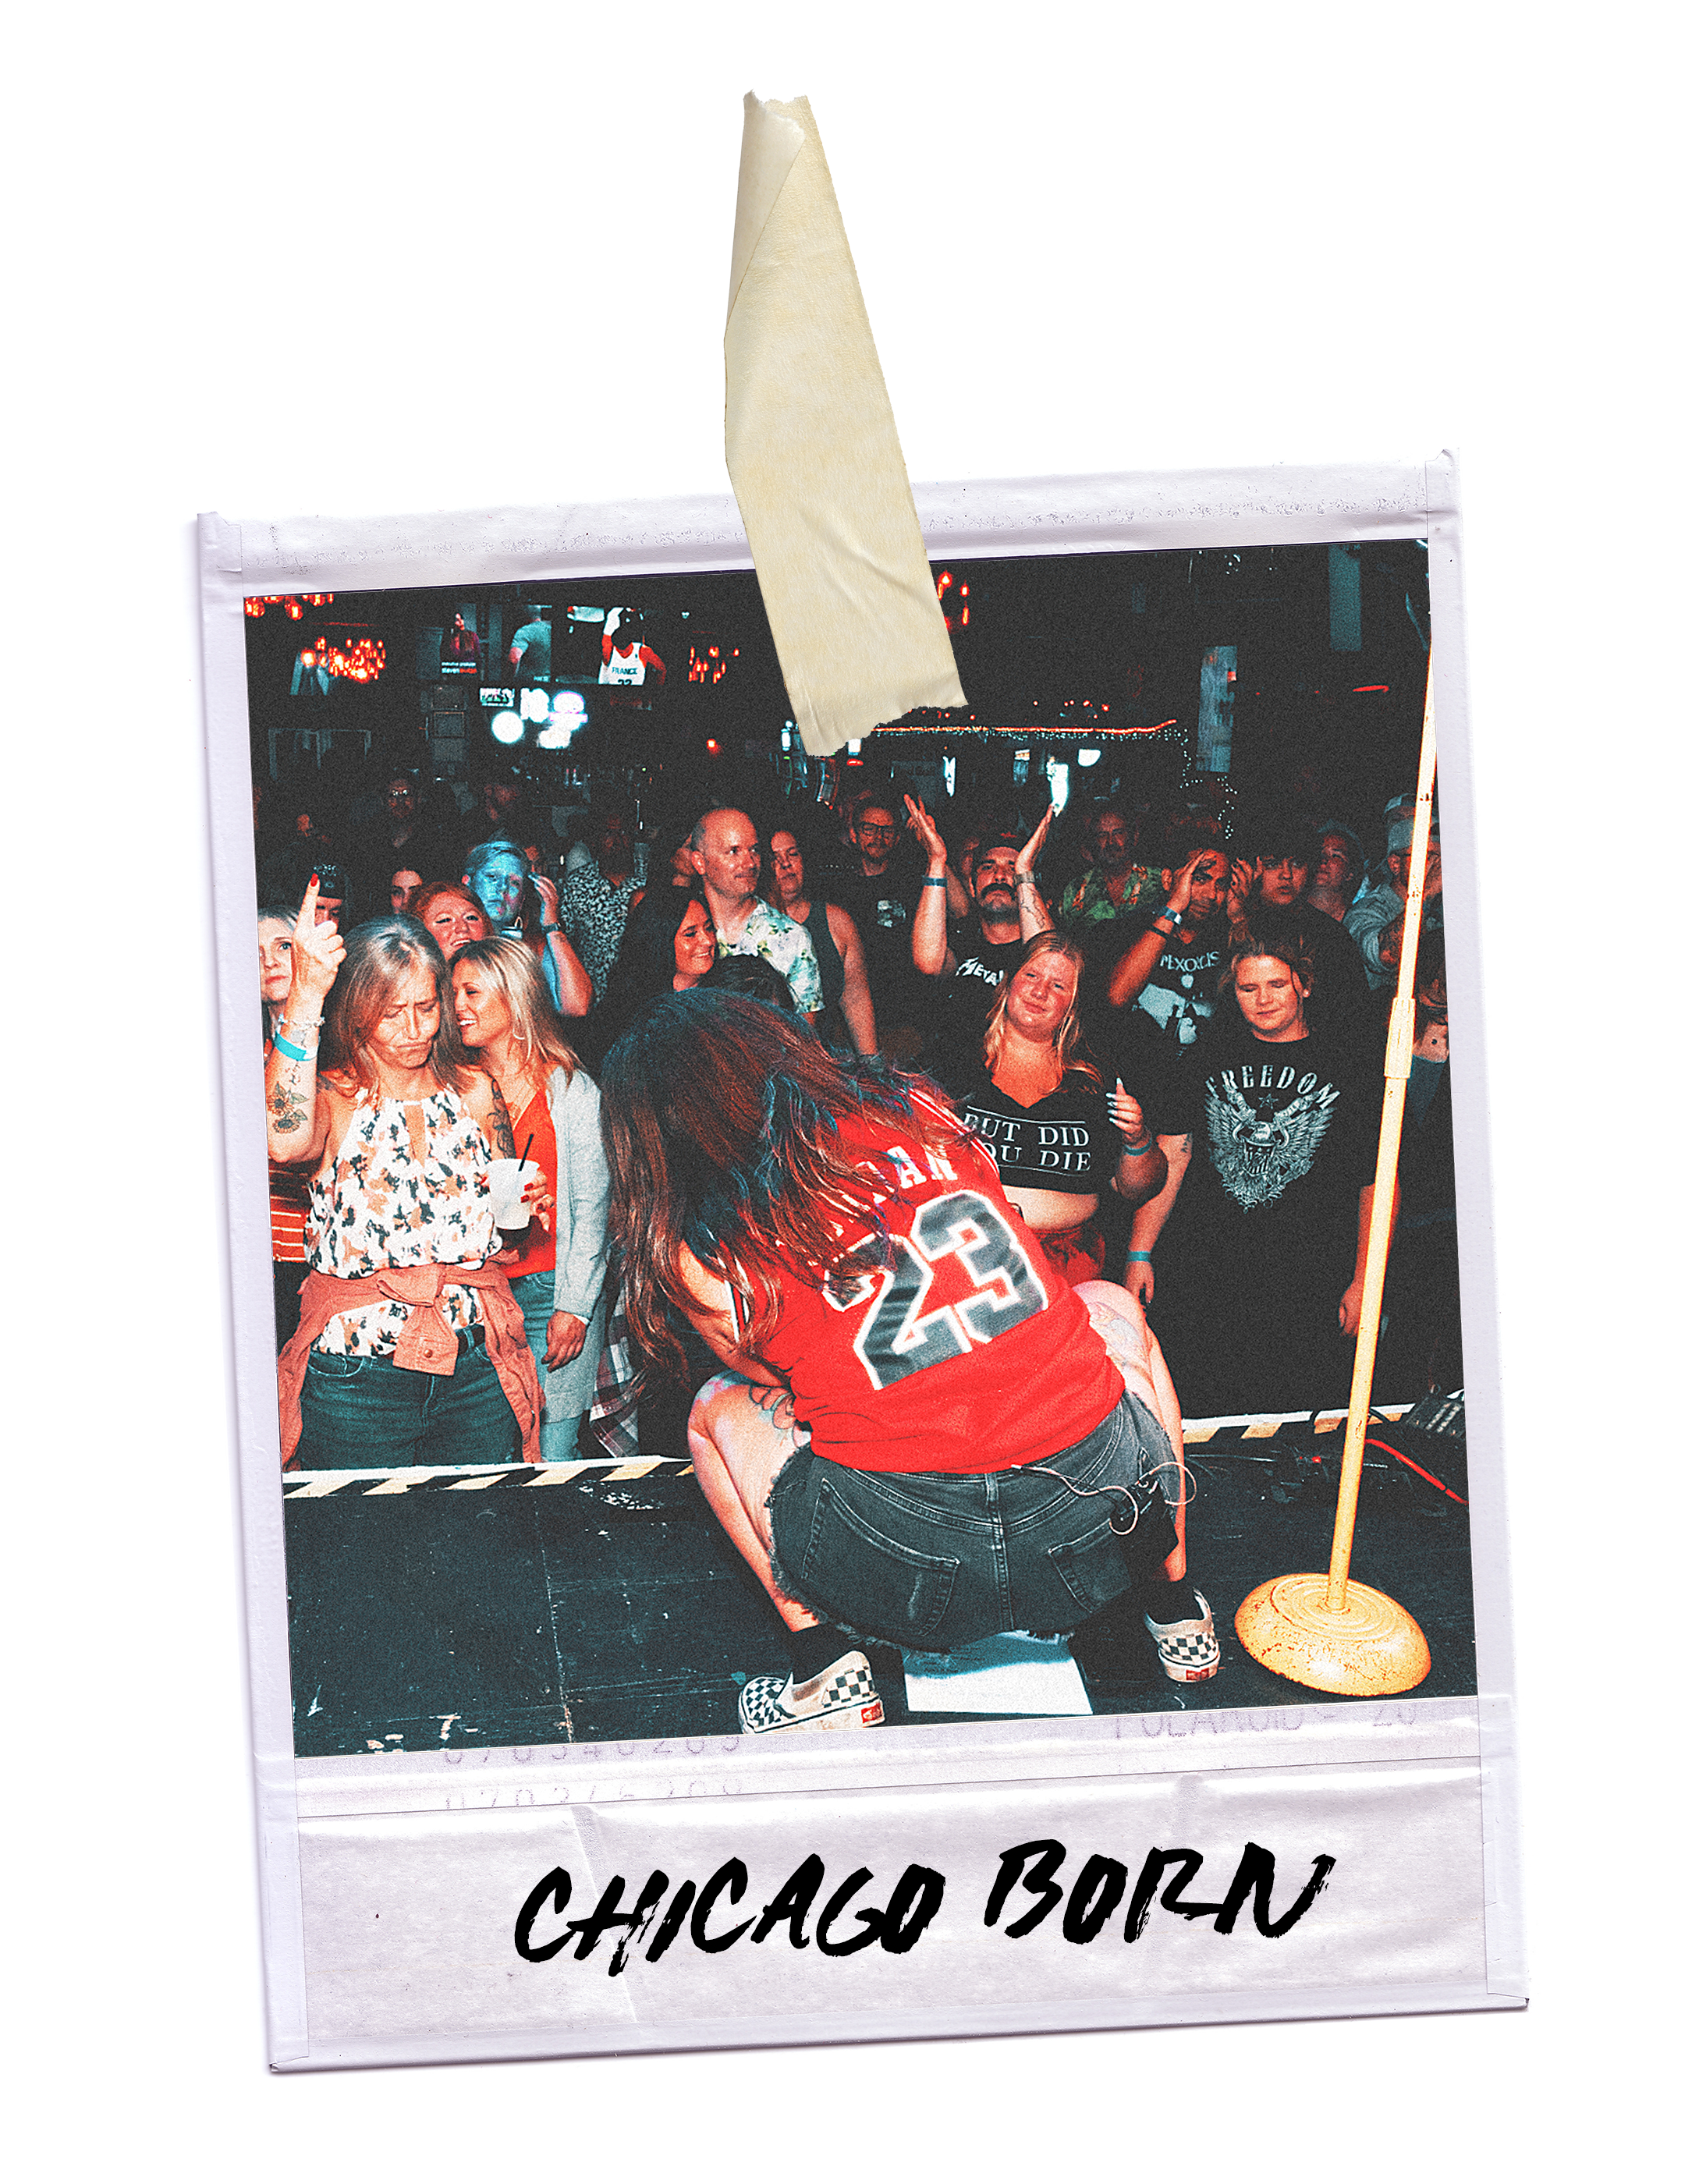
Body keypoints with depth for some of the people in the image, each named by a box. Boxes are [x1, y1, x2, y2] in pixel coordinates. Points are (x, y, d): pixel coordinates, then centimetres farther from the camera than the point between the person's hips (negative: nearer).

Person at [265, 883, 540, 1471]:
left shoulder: (474, 1090, 8)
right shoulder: (331, 1097, -5)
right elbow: (284, 1141, -31)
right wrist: (304, 1001, -34)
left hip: (473, 1368, 3)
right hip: (355, 1372, -3)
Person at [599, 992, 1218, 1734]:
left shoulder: (700, 1254, -2)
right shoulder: (911, 1110, 8)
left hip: (912, 1580, -2)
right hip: (1110, 1503, 3)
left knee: (719, 1408, 24)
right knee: (1111, 1305, 34)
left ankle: (827, 1664, 11)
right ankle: (1177, 1612, 31)